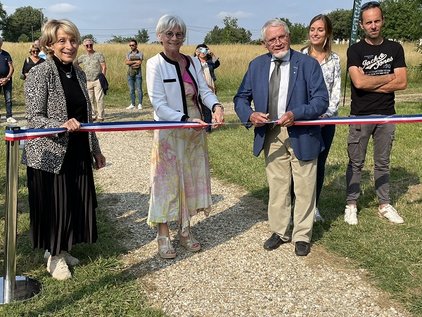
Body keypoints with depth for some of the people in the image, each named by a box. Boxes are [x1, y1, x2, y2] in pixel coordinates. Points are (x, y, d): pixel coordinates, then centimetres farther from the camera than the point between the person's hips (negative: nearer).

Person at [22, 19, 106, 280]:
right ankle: (54, 257, 24)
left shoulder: (78, 74, 9)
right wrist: (62, 126, -33)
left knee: (76, 204, 12)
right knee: (54, 206, 3)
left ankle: (62, 249, 32)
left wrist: (96, 150, 19)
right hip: (50, 155, -6)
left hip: (78, 154, 6)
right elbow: (34, 118, -15)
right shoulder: (40, 74, -11)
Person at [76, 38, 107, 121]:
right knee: (90, 100, 7)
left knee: (99, 99, -6)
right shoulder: (82, 57, 12)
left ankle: (100, 116, -1)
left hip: (97, 81, -4)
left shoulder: (99, 55, 3)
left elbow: (104, 67, -1)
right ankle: (92, 116, 15)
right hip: (87, 82, 4)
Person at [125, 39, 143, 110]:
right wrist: (135, 61, -13)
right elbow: (127, 62, -3)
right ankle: (132, 104, 13)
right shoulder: (128, 54, 14)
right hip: (130, 74, 4)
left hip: (138, 74, -4)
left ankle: (140, 104, 2)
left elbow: (139, 63, -11)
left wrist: (131, 63, -4)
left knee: (139, 89, -4)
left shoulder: (140, 53, 3)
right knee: (131, 90, 6)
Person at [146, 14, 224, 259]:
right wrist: (185, 119, -29)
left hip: (195, 132, 6)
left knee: (192, 179, 13)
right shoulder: (156, 64, -10)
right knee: (167, 182, 3)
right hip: (169, 134, -5)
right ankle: (163, 236, 17)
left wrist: (216, 106, -23)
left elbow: (204, 90, -1)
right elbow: (159, 105, -17)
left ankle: (185, 230, 29)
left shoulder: (193, 62, 5)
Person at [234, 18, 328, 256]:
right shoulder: (257, 65, 5)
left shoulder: (308, 64, -5)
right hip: (271, 136, 3)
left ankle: (302, 236, 22)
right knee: (277, 187, 13)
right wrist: (250, 115, -14)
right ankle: (280, 231, 29)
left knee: (304, 188, 6)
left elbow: (321, 100, -10)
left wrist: (296, 114, -26)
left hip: (301, 135, -3)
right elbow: (241, 98, 8)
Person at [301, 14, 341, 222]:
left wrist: (327, 112, -9)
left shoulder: (334, 59, 7)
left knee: (320, 164, 9)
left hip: (326, 119, 3)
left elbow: (336, 90, 6)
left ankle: (314, 206, 22)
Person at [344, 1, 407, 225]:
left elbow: (402, 83, -4)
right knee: (356, 163, 5)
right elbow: (359, 82, -17)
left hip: (386, 115, 3)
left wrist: (371, 85, -10)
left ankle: (384, 205, 22)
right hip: (360, 116, -2)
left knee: (382, 162, 12)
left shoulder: (395, 49, 6)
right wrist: (389, 77, -7)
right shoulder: (355, 50, -2)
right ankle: (351, 205, 15)